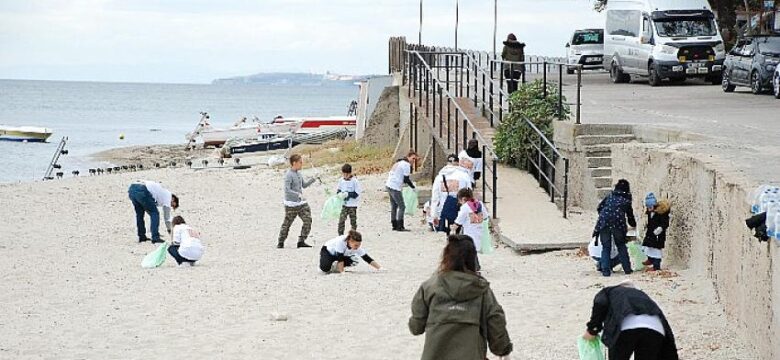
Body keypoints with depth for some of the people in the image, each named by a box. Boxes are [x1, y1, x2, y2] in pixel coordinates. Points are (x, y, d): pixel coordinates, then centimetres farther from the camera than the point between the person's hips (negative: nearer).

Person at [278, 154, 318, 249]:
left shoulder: (298, 173, 10)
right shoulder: (288, 175, -17)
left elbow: (304, 185, 22)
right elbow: (287, 190, -24)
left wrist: (311, 180, 7)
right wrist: (298, 195, -29)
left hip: (301, 203, 8)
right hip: (291, 204, -8)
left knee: (308, 220, 0)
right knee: (287, 223, 2)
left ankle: (301, 241, 7)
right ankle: (280, 242, 16)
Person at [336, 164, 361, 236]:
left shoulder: (354, 181, -12)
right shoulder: (341, 180, 1)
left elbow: (357, 194, -13)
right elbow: (338, 189, 14)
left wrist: (348, 194, -24)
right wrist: (339, 193, -8)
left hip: (352, 205, -3)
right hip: (344, 205, 3)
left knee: (353, 221, 8)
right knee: (341, 221, -6)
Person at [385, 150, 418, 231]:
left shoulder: (399, 162, 19)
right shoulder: (406, 165, -10)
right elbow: (406, 179, -12)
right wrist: (413, 187, 1)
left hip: (389, 185, 10)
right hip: (395, 188, -10)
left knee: (393, 206, 14)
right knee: (402, 207, -7)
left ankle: (395, 226, 17)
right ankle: (400, 227, -10)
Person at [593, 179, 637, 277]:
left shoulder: (610, 196, 21)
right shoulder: (627, 200, 18)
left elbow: (599, 208, 17)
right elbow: (630, 216, 26)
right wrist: (634, 224, 46)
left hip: (603, 222, 1)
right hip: (618, 223, -1)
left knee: (606, 247, 6)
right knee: (621, 246, 16)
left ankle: (605, 270, -2)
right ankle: (627, 268, 14)